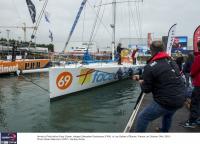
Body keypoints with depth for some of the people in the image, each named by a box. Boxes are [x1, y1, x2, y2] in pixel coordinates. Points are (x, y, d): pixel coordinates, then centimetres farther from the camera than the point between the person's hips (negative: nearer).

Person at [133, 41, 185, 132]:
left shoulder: (150, 67, -14)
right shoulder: (172, 62, 8)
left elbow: (146, 89, -8)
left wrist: (141, 83, 14)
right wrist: (140, 77, 26)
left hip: (165, 102, -8)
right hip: (180, 100, 8)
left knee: (142, 117, 6)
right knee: (168, 114, 36)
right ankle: (164, 130, 57)